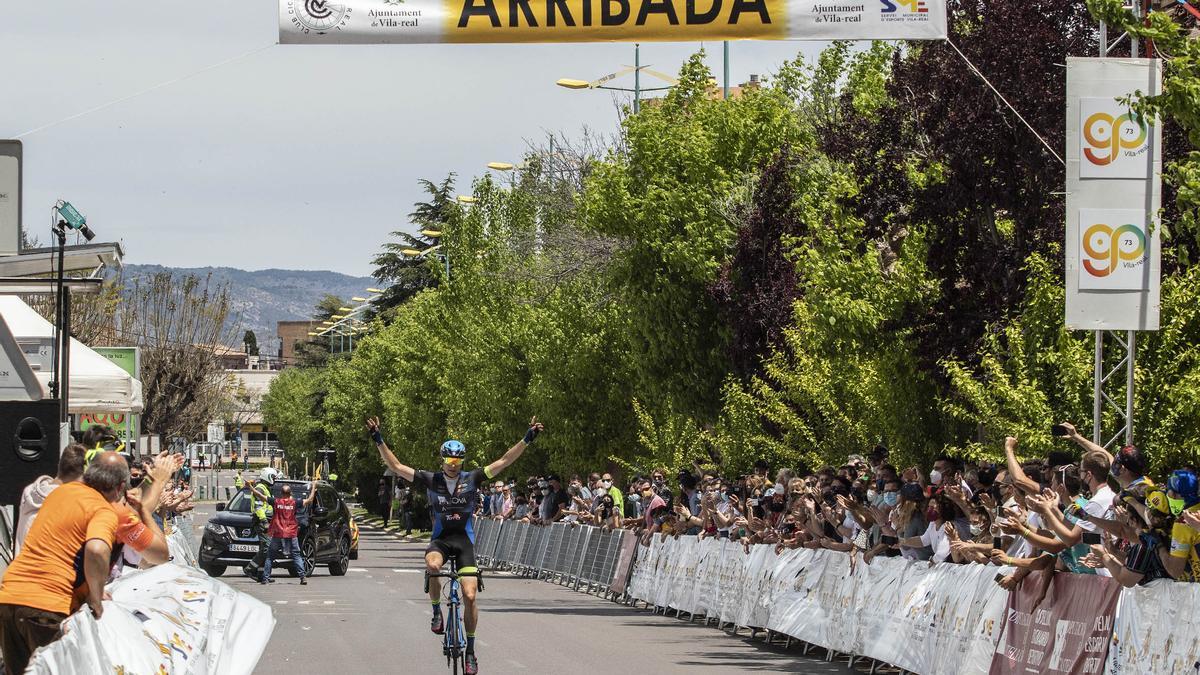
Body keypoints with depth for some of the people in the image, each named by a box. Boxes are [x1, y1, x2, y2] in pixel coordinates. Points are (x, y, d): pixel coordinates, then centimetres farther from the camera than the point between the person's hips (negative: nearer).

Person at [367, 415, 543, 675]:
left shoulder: (472, 479, -2)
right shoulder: (431, 480, -2)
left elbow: (505, 461, -5)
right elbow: (395, 466, -4)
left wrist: (528, 438, -13)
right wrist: (379, 440, -13)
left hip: (464, 539, 0)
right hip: (440, 538, 0)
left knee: (469, 596, -9)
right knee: (432, 566, -37)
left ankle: (470, 650, 6)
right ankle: (436, 612, -11)